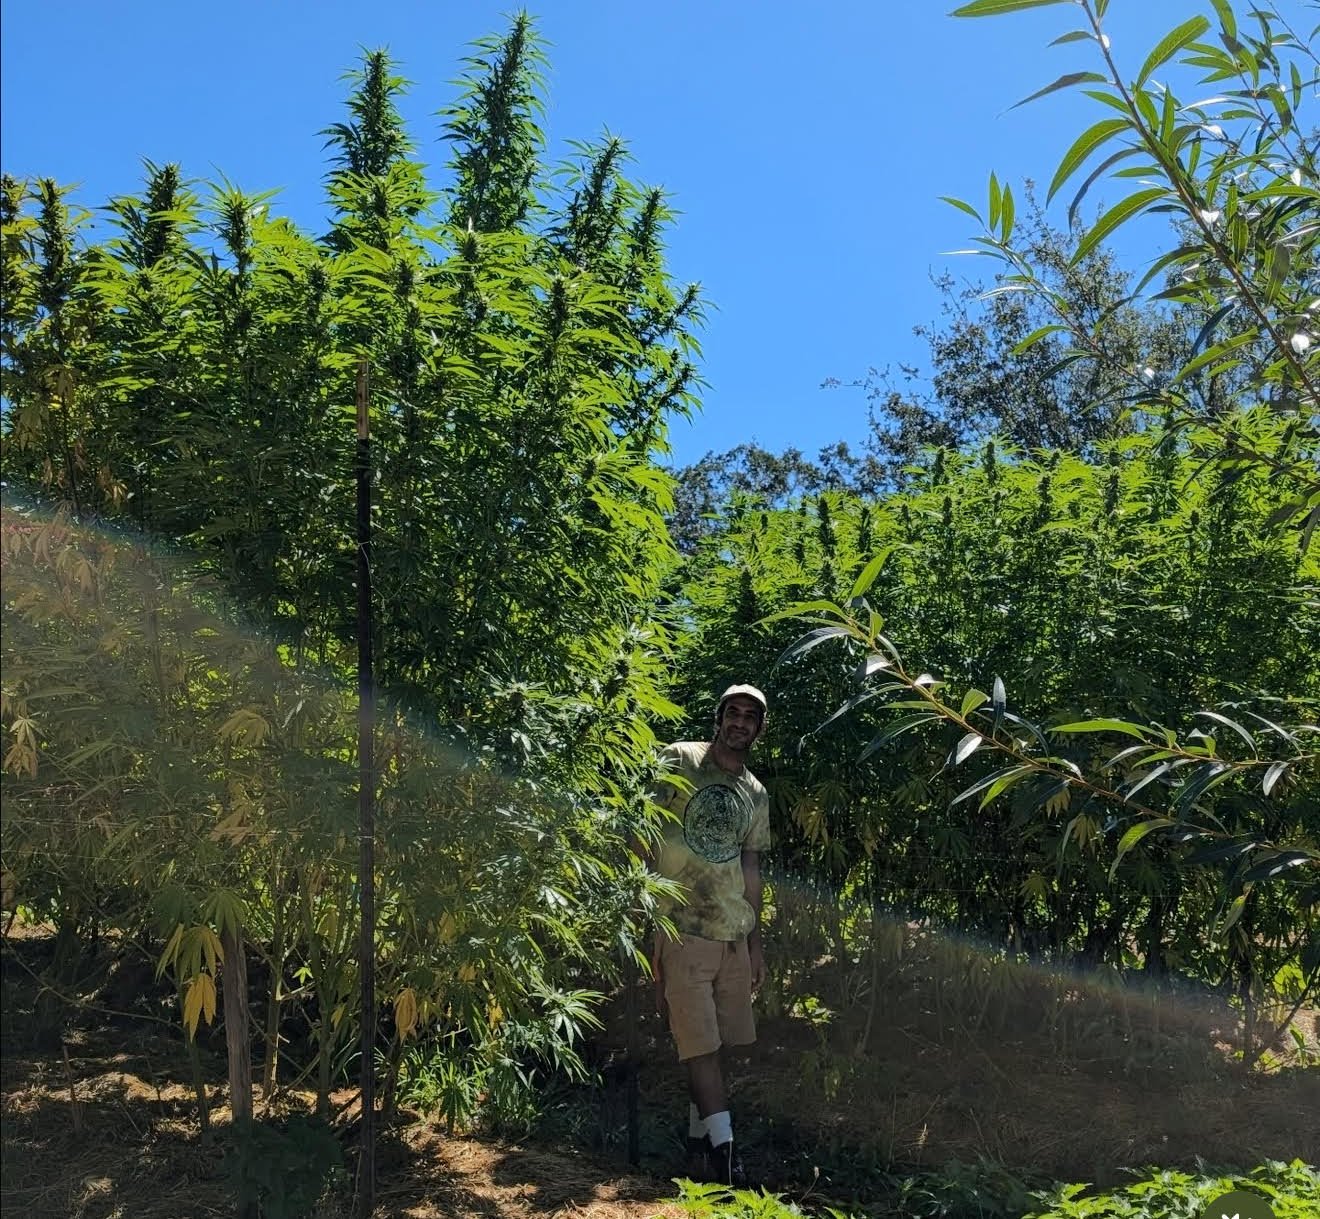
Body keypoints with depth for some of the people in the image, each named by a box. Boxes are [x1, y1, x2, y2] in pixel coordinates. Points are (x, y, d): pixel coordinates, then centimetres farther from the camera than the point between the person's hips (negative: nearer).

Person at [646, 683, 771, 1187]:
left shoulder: (756, 795, 12)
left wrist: (756, 942, 14)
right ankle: (724, 1152, -1)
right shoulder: (678, 761, -4)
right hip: (682, 931, -5)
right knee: (701, 1046, -4)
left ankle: (697, 1142, 21)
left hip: (734, 934, 5)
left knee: (715, 1044, 9)